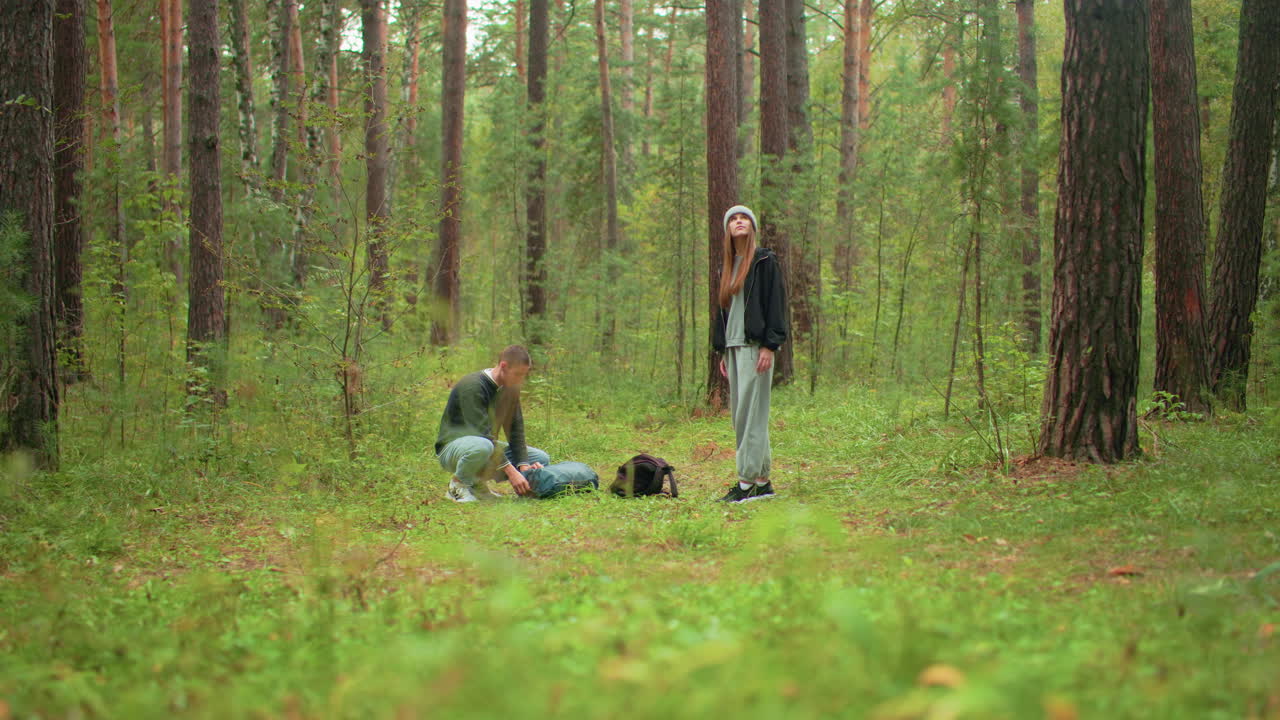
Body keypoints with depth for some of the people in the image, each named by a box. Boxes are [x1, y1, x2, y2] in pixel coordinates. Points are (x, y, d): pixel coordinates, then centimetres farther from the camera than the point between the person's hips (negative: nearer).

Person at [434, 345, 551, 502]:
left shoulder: (511, 389, 2)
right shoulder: (472, 386, -24)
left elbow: (515, 430, 5)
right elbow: (482, 433, -29)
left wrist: (523, 465, -12)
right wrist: (510, 471, -32)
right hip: (453, 447, -9)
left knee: (542, 459, -2)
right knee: (482, 446, -43)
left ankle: (478, 483, 3)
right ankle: (459, 484, -13)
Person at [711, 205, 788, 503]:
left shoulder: (765, 262, -3)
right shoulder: (727, 267, 19)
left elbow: (776, 304, -9)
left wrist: (769, 346, -17)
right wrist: (722, 351, 16)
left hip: (755, 346, -8)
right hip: (733, 346, 8)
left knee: (751, 412, -11)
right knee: (740, 414, 6)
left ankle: (748, 481, -11)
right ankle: (762, 482, 10)